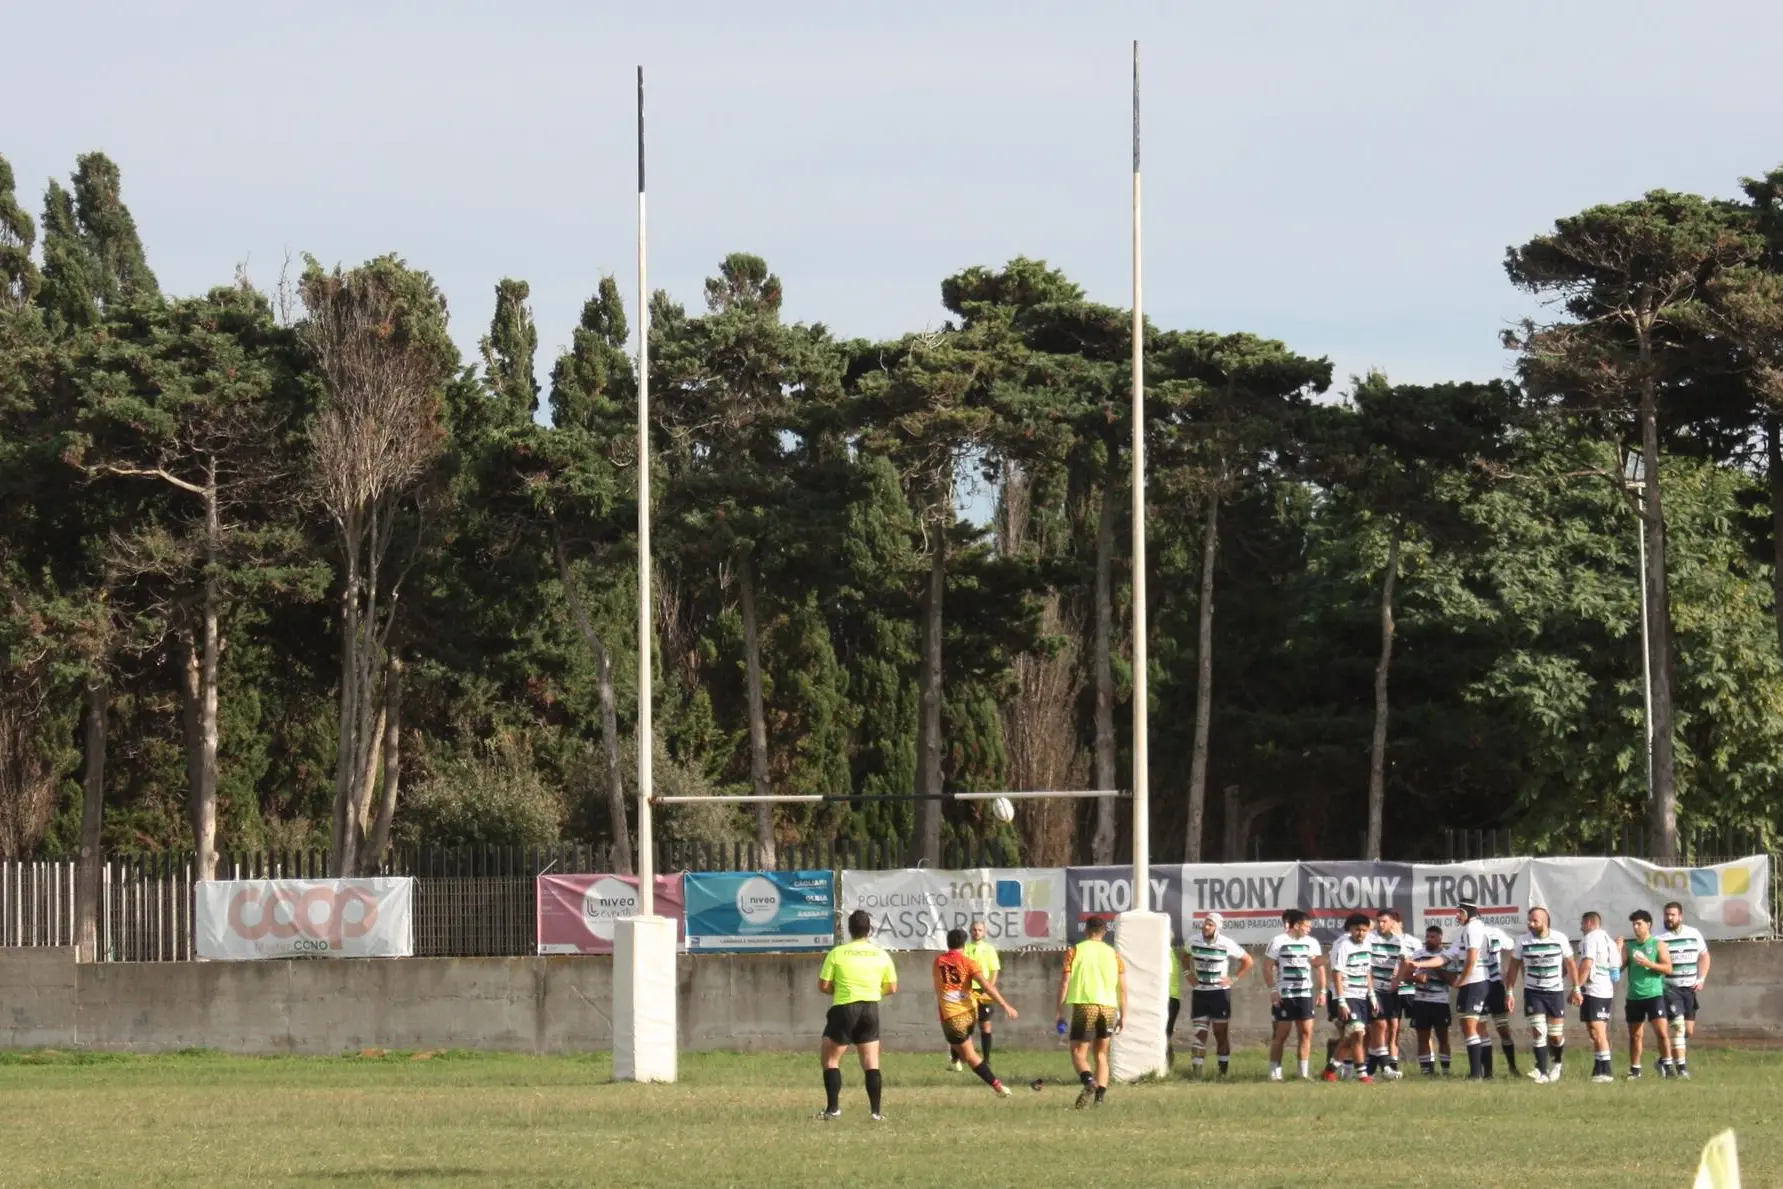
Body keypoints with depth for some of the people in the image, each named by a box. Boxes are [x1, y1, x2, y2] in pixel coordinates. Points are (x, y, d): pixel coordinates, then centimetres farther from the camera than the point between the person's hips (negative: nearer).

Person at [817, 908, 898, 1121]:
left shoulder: (837, 954, -7)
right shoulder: (881, 955, 0)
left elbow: (823, 986, -5)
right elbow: (892, 988, 7)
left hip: (844, 1009, -3)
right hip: (870, 1010, 3)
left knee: (831, 1059, 11)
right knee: (871, 1063, 9)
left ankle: (833, 1108, 4)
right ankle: (876, 1111, 4)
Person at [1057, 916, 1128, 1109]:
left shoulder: (1075, 951, 4)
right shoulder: (1113, 954, 12)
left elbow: (1065, 982, -2)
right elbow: (1123, 988, 9)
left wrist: (1060, 1012, 1)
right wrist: (1123, 1015, 14)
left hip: (1085, 1006, -3)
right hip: (1109, 1006, 3)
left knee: (1078, 1053, -1)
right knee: (1101, 1054, 17)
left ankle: (1089, 1081, -30)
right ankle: (1100, 1094, 5)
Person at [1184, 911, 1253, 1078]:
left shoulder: (1227, 945, -11)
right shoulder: (1194, 941, -2)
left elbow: (1249, 961, -1)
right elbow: (1185, 956, 20)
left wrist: (1233, 979, -6)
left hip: (1220, 992, -2)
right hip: (1199, 992, 2)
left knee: (1221, 1033, 5)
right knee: (1200, 1033, -5)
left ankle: (1223, 1071, 13)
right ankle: (1196, 1069, -6)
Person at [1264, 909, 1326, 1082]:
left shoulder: (1312, 942, 9)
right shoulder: (1278, 941, -4)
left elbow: (1319, 967, 16)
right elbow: (1267, 967, -3)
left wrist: (1322, 991, 9)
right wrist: (1273, 990, -11)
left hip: (1305, 994, 4)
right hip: (1284, 995, -4)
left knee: (1306, 1032, -2)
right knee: (1281, 1034, -2)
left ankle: (1304, 1072, 2)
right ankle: (1274, 1072, 5)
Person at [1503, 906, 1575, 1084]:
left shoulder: (1560, 939, -6)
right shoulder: (1523, 941, -5)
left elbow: (1570, 964, 4)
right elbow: (1513, 967, 3)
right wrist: (1509, 992, -1)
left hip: (1555, 991, 0)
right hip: (1533, 992, 0)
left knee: (1556, 1036, 3)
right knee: (1538, 1031, -10)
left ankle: (1556, 1063, 31)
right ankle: (1542, 1072, -5)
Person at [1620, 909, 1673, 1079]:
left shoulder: (1658, 945, 2)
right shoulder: (1629, 946, 11)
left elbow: (1668, 968, -5)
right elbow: (1618, 967, 6)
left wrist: (1648, 964, -16)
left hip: (1654, 995, -4)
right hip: (1634, 996, 4)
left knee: (1661, 1031, -12)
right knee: (1635, 1035, 8)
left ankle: (1666, 1064, 2)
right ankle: (1635, 1069, 15)